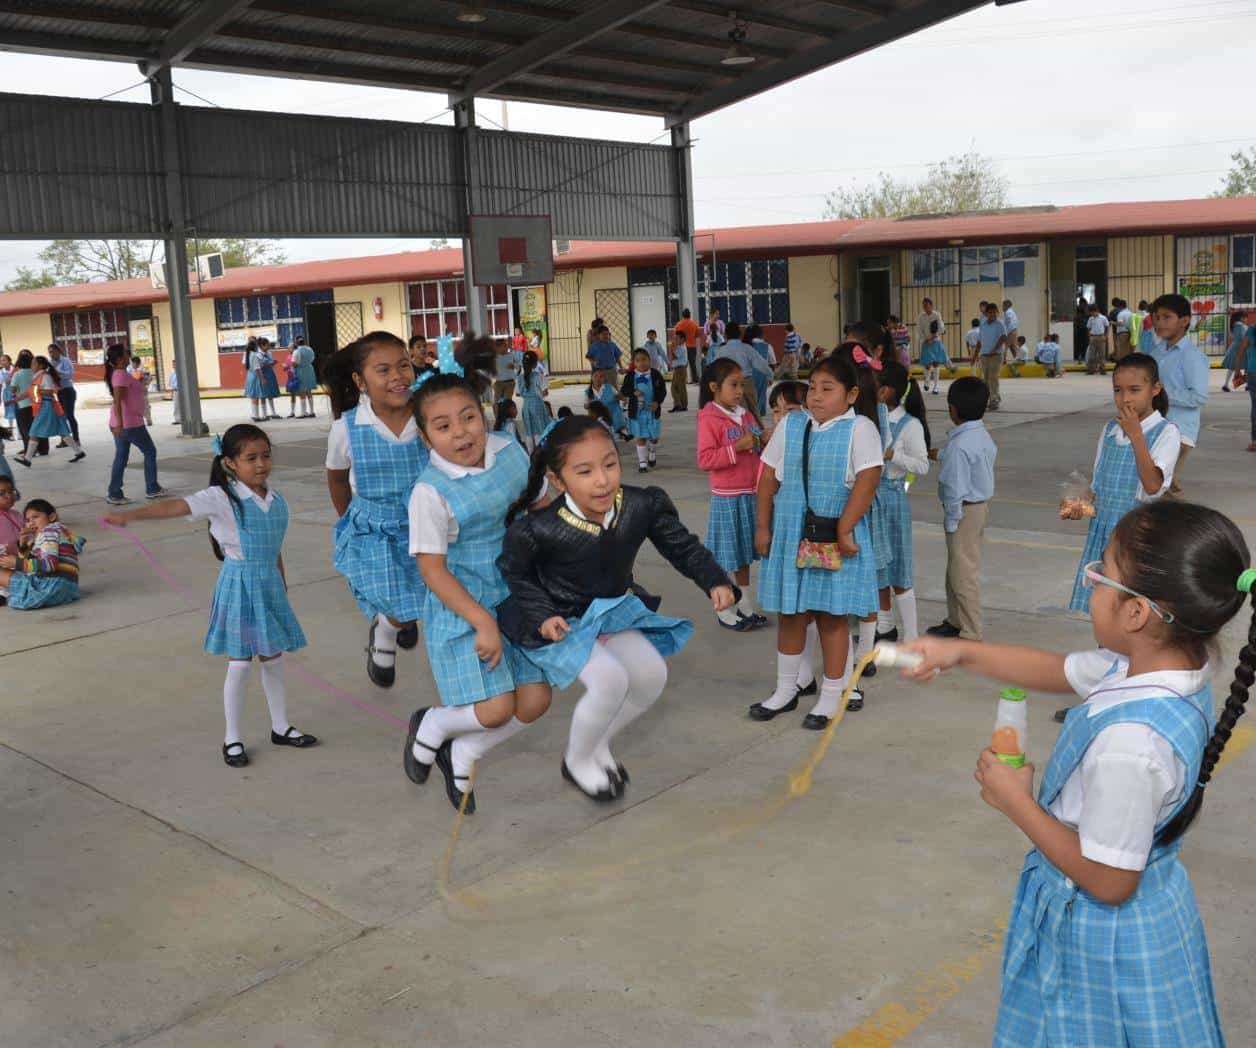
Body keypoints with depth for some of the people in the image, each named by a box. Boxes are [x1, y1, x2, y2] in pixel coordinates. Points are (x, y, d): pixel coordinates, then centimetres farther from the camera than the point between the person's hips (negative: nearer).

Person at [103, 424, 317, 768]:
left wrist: (282, 590, 18)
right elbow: (176, 506, -27)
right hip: (239, 585, -5)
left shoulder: (276, 500, 3)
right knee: (240, 663, 1)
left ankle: (280, 727, 30)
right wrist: (128, 515, -40)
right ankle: (233, 739, 17)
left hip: (270, 585, 5)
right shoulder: (222, 498, -14)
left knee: (274, 659, 14)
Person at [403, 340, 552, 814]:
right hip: (461, 608, -6)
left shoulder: (509, 450, -4)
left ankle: (461, 755, 28)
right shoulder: (431, 491, -20)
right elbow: (432, 569, -17)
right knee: (495, 709, -11)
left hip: (512, 597, 6)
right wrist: (482, 622, -20)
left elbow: (540, 504, 12)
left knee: (534, 701, 3)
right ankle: (430, 725, 23)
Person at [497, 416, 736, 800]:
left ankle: (599, 745, 27)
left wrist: (715, 582, -15)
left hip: (611, 609, 6)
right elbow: (514, 574, -11)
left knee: (652, 676, 1)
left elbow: (682, 545, -5)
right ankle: (577, 761, 7)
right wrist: (542, 616, -20)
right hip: (558, 620, -6)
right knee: (609, 679, -23)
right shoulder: (538, 530, -31)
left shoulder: (643, 506, -21)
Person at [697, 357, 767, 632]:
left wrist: (764, 442, 2)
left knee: (744, 552, 16)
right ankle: (724, 611, 16)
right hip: (727, 497, -7)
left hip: (750, 494, 7)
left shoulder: (745, 416, 11)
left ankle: (745, 606, 27)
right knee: (725, 556, 3)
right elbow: (704, 459, -19)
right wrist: (736, 448, -24)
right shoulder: (710, 419, -12)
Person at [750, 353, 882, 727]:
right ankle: (785, 690, 29)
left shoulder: (859, 428, -8)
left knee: (832, 616, 5)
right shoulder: (790, 425, 6)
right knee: (789, 612, 13)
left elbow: (868, 480, -17)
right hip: (790, 534, 4)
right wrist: (762, 527, 4)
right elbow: (769, 476, 8)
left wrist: (844, 529, -22)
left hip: (835, 538, -4)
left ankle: (831, 697, 19)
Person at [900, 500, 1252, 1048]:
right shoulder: (1166, 664, -11)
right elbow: (1058, 670, 6)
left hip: (1103, 937, -8)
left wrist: (1016, 802, -18)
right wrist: (959, 652, 4)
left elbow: (1108, 881, -28)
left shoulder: (1130, 742, -38)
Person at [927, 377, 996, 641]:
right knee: (957, 568, 21)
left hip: (965, 510, -10)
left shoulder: (958, 446, -24)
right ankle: (955, 621, 36)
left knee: (963, 572, -1)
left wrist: (951, 520, -15)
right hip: (981, 503, 10)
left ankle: (971, 634, 6)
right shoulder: (983, 436, 6)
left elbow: (955, 488, -22)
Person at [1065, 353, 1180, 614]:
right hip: (1104, 531, 5)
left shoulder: (1166, 432, -9)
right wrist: (1080, 505, -5)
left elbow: (1152, 486, -20)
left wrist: (1135, 435, -20)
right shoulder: (1109, 430, 8)